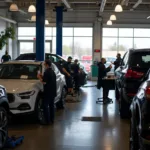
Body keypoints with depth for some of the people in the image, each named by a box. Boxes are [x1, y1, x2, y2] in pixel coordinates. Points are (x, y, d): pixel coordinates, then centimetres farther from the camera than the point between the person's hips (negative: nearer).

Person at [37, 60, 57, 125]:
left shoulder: (47, 72, -16)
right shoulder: (52, 72, 13)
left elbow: (44, 82, -19)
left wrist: (39, 77, -4)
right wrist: (42, 77, 20)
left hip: (48, 92, -9)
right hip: (53, 92, 9)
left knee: (46, 106, -3)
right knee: (51, 105, 14)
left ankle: (47, 120, -4)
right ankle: (52, 119, 19)